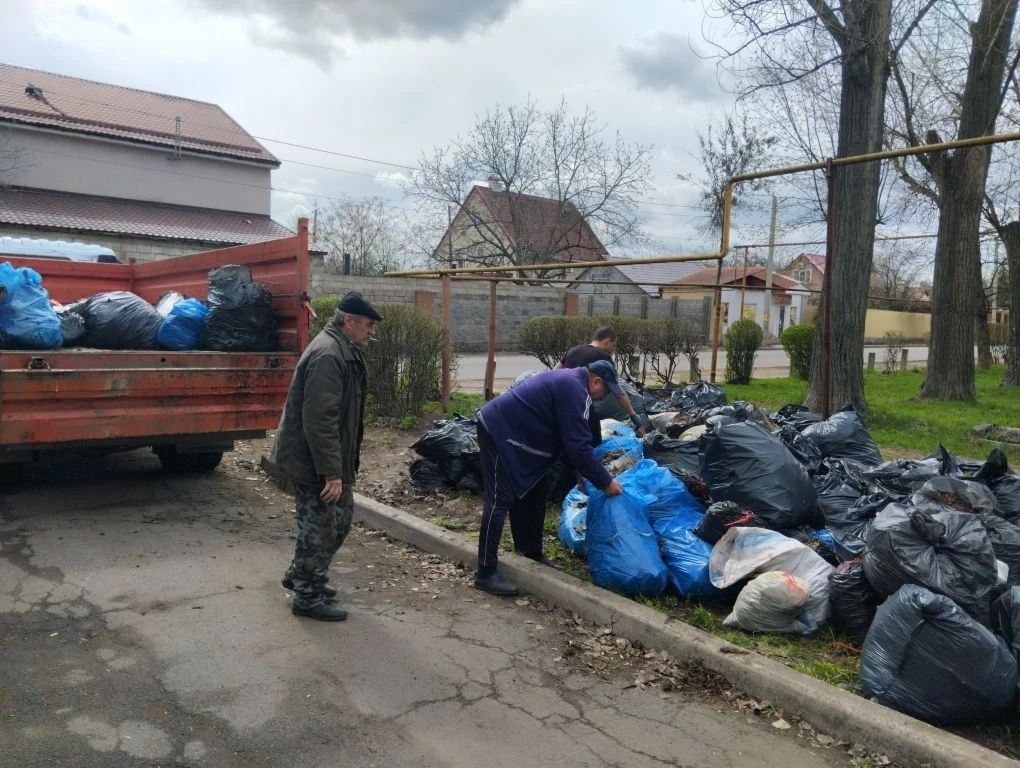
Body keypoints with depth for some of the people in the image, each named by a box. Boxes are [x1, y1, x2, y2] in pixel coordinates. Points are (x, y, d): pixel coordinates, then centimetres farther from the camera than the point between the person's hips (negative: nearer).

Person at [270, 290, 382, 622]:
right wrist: (331, 472, -26)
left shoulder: (343, 350, 12)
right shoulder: (327, 355, -23)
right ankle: (308, 597, 19)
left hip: (333, 458, 10)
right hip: (313, 461, -10)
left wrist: (340, 467, 23)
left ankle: (300, 576, 36)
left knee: (340, 519, 20)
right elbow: (319, 421, -28)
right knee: (319, 528, 3)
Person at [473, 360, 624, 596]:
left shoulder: (569, 381, 13)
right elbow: (578, 446, -21)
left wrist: (581, 472, 20)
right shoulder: (574, 391, -19)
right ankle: (486, 574, -7)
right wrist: (605, 482, -13)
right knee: (500, 501, -11)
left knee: (533, 494, 16)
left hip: (515, 433, 11)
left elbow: (573, 439, 21)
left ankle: (532, 553, 28)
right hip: (499, 431, -11)